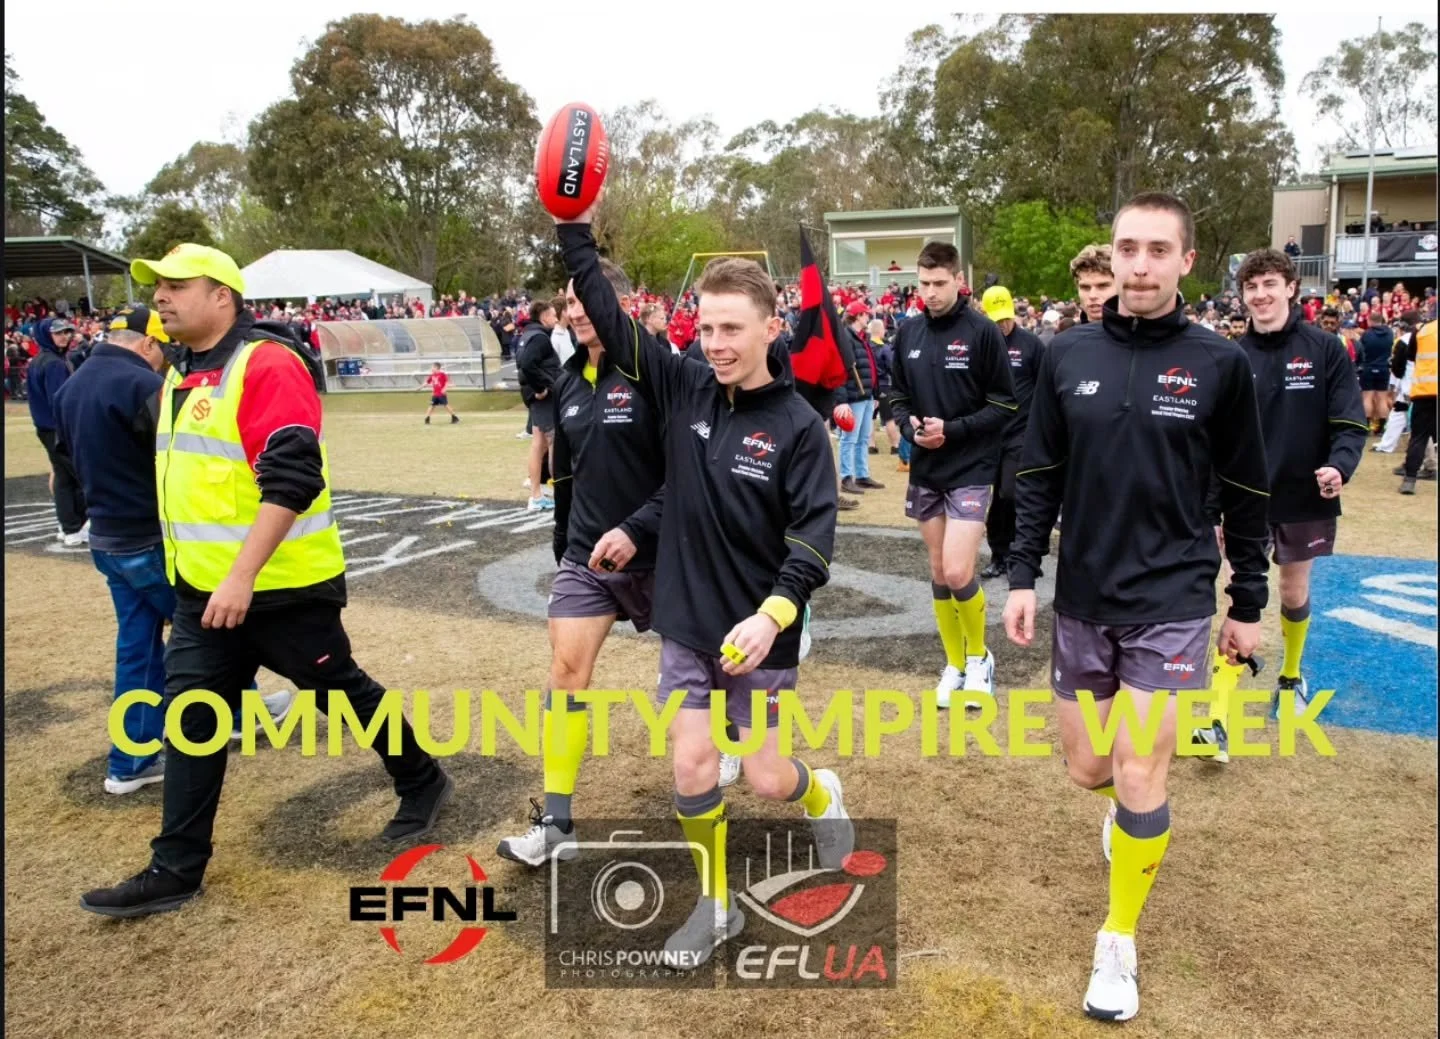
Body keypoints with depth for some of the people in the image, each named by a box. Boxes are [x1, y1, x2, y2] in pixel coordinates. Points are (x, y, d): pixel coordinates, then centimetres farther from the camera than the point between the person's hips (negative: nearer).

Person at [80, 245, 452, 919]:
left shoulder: (266, 364, -18)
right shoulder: (182, 374, 12)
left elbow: (292, 477, -27)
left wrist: (243, 574, -30)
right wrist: (191, 573, 24)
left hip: (280, 586, -8)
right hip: (204, 590, 9)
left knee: (341, 691, 8)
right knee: (192, 718, 9)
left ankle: (423, 784, 30)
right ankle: (176, 870, 20)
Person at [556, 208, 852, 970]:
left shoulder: (797, 424, -13)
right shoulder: (683, 389, -3)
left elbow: (814, 538, -16)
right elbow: (607, 316, -4)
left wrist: (772, 615, -28)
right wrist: (574, 227, -12)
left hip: (756, 632, -3)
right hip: (686, 622, 3)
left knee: (765, 780, 5)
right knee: (691, 769, 5)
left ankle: (823, 796, 42)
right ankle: (716, 904, 26)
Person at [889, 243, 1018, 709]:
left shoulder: (983, 331, -9)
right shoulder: (908, 332, 5)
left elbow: (1005, 406, -8)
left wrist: (952, 430, -18)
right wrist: (910, 427, -8)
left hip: (971, 469, -5)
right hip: (925, 469, 5)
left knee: (958, 572, -12)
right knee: (938, 571, 10)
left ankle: (979, 656, 14)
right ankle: (954, 664, 26)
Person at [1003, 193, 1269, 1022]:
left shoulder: (1220, 363, -6)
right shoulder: (1067, 357, -1)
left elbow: (1246, 494, 0)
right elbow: (1039, 478, 4)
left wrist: (1249, 604, 3)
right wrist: (1023, 575, -2)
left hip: (1172, 601, -2)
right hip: (1082, 600, 3)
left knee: (1140, 775, -4)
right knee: (1088, 770, 12)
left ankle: (1120, 942, 18)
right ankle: (1133, 807, 49)